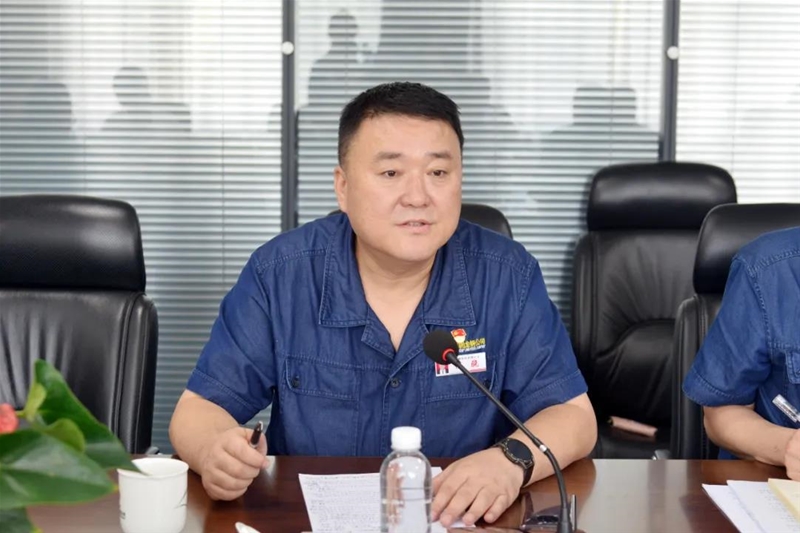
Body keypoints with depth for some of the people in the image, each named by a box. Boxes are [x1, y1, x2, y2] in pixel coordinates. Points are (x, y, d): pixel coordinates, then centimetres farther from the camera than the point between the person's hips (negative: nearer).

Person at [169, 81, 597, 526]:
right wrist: (214, 450, -27)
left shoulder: (508, 276, -5)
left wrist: (511, 461, -26)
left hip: (463, 519, 2)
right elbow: (202, 407, -2)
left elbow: (571, 415, -3)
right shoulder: (279, 274, -6)